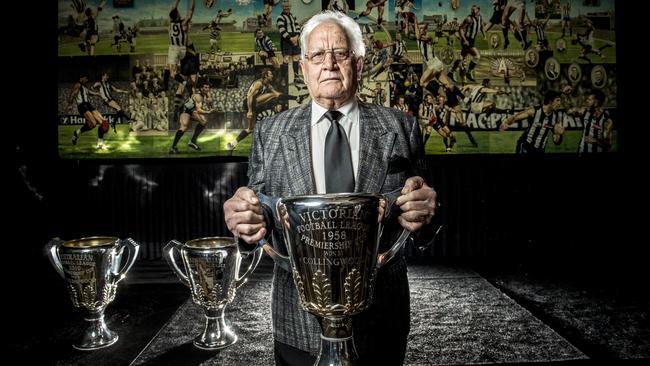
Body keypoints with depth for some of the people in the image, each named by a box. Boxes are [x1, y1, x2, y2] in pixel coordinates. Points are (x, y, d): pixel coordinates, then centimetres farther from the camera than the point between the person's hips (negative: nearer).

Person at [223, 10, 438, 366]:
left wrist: (422, 215, -24)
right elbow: (256, 215, -1)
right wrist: (244, 220, -22)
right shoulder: (269, 133, -1)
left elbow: (419, 219, -2)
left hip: (379, 322, 0)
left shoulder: (400, 128, -2)